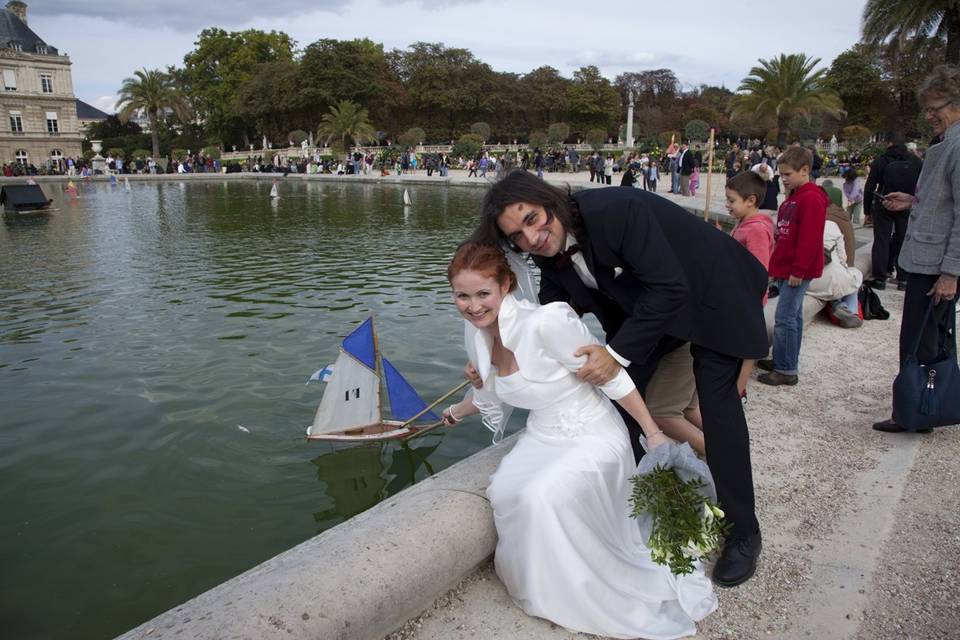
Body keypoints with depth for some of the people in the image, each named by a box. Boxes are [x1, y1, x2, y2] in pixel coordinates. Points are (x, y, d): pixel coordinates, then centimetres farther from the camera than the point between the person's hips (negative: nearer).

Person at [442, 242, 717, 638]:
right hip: (542, 437, 7)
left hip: (593, 438, -6)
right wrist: (458, 412, 36)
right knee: (504, 493, -21)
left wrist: (654, 435, -13)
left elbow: (611, 375, -19)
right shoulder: (478, 332, -3)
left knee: (541, 496, -30)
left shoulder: (544, 323, -28)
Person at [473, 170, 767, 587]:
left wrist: (618, 352, -38)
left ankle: (742, 532, 7)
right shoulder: (551, 254, -13)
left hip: (711, 295, -7)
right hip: (645, 303, 7)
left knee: (717, 402, -9)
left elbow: (669, 289, -35)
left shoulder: (617, 210, -36)